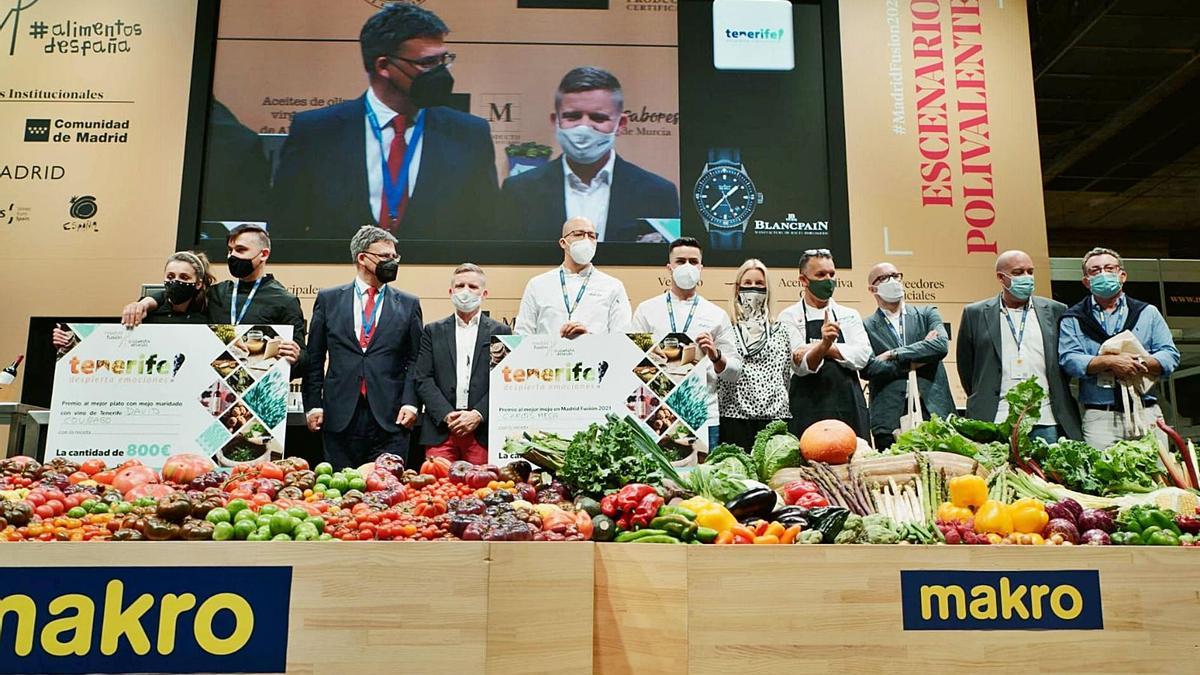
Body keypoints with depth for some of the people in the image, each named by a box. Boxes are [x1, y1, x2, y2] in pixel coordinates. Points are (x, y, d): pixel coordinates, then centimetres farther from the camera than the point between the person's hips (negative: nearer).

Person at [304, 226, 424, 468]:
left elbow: (415, 360, 7)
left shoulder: (408, 304, 9)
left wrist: (410, 402, -5)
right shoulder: (328, 299, 9)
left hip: (390, 417, 0)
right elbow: (314, 358, 9)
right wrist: (313, 405, 2)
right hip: (340, 416, 0)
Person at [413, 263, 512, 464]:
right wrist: (446, 415, -8)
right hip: (440, 431, 1)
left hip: (483, 431, -1)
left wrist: (478, 415, -10)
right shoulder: (433, 332, 13)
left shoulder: (500, 332, 8)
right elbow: (423, 380, 5)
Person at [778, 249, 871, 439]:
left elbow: (862, 356, -1)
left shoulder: (849, 316, 13)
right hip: (808, 411, -3)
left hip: (850, 408, 3)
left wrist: (823, 348, -9)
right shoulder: (789, 316, 1)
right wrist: (823, 345, -29)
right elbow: (800, 365, -11)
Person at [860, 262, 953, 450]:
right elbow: (867, 369, -7)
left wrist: (894, 354, -8)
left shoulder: (927, 314, 14)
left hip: (934, 412, 2)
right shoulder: (866, 326, 7)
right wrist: (912, 363, -6)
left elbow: (941, 345, -5)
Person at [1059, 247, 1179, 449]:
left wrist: (1138, 363, -12)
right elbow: (1069, 360, -4)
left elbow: (1170, 356, 7)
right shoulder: (1073, 319, 10)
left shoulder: (1147, 313, 17)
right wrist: (1110, 361, -16)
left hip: (1147, 413, 2)